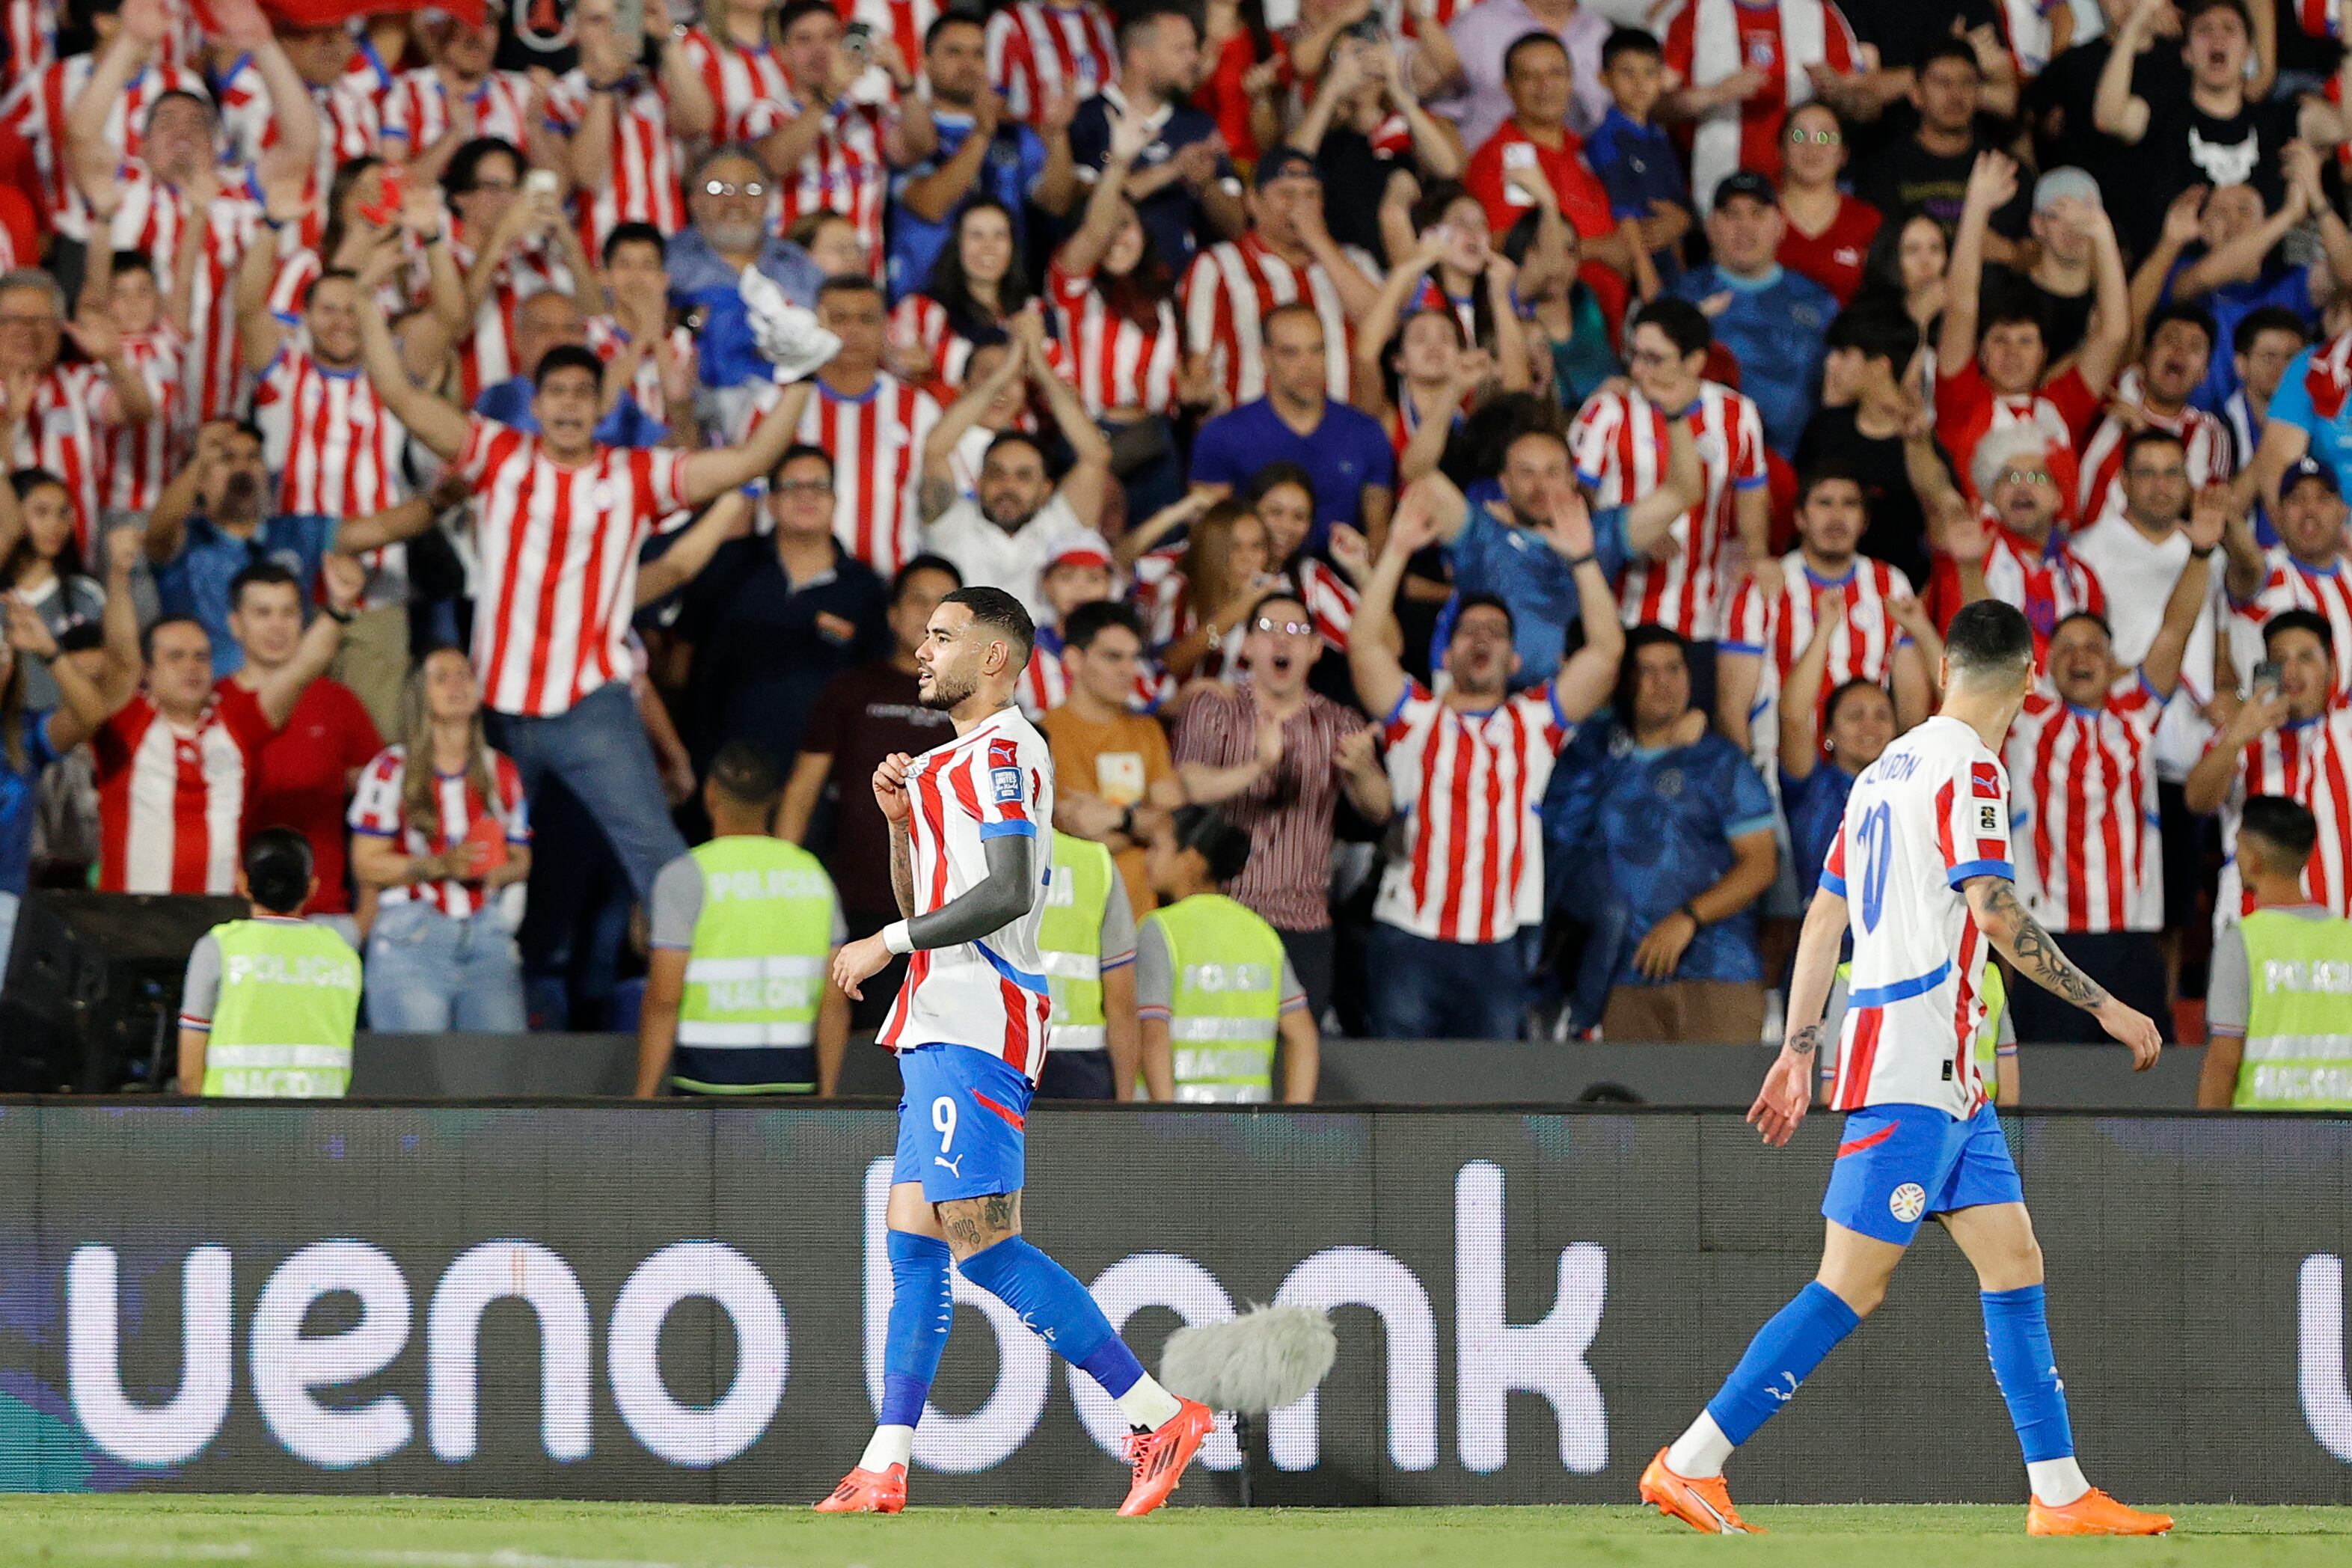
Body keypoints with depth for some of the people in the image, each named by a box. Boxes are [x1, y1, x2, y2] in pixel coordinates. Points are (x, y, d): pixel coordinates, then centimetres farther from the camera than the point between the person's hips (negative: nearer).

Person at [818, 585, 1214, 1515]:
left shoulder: (1002, 750, -9)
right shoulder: (955, 759, 23)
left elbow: (1006, 892, -20)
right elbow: (922, 904, 28)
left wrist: (886, 945, -13)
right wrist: (901, 818, 12)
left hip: (976, 1029, -11)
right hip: (943, 1024, 11)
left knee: (982, 1243, -16)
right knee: (912, 1242, 6)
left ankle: (1160, 1417, -16)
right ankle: (884, 1469, 3)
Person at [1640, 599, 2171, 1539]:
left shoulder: (1888, 769, 16)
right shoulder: (1969, 769, -11)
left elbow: (1825, 914, 18)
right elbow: (1994, 913, -20)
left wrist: (1800, 1052, 22)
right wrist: (2104, 1008, -15)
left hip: (1947, 1078, 10)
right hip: (1915, 1066, -10)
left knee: (2014, 1264, 8)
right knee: (1850, 1288, -10)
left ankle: (2060, 1496, 7)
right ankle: (1690, 1467, -9)